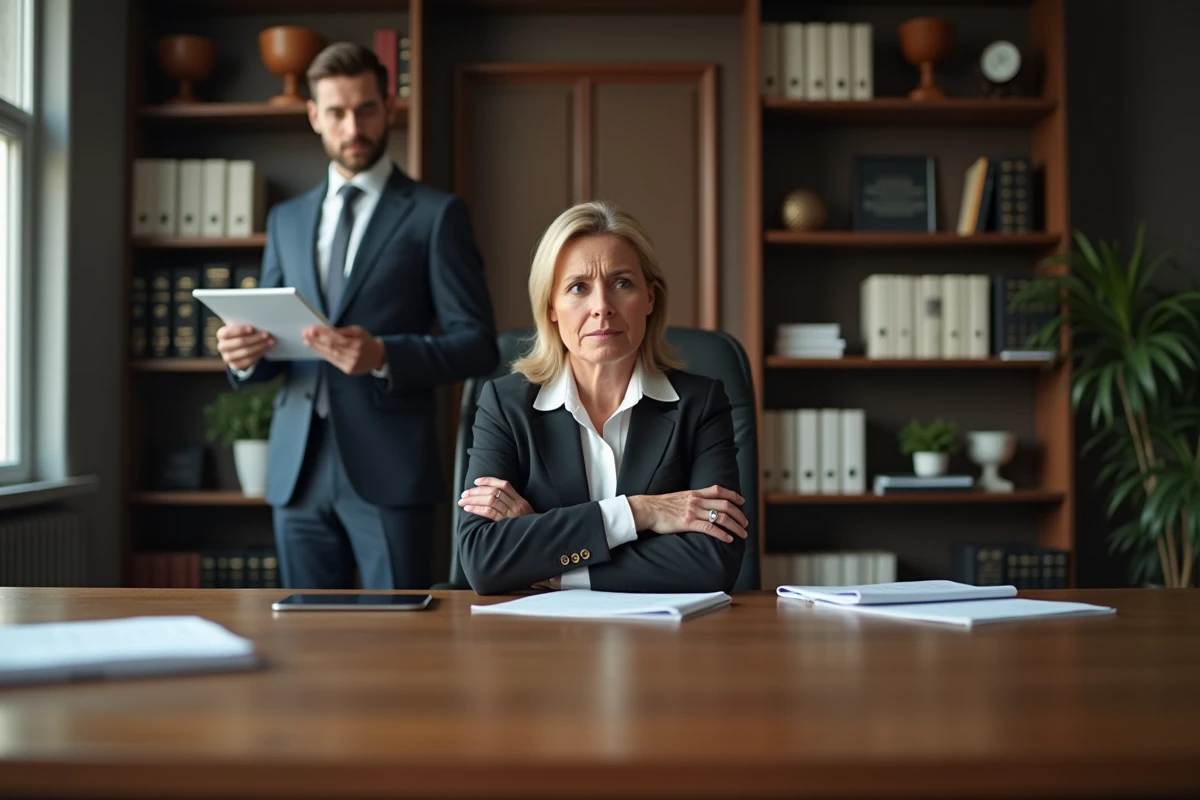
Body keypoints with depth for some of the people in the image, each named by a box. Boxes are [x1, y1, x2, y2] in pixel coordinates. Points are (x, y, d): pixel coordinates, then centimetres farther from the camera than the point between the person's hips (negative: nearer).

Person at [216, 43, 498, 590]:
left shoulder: (435, 215, 1)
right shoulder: (286, 219, 16)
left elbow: (478, 344, -5)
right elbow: (272, 345, 19)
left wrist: (383, 356, -21)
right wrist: (243, 355, -5)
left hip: (389, 467, -4)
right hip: (298, 469, 5)